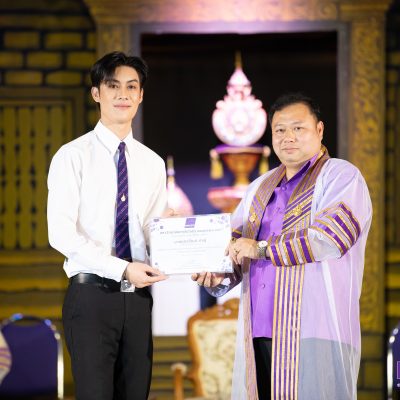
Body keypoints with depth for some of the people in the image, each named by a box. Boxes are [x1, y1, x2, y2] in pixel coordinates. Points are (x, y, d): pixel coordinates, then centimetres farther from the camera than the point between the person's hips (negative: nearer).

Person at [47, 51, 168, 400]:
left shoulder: (153, 163, 12)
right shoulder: (73, 156, -4)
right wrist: (123, 269, -20)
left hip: (138, 296, 5)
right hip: (92, 294, -4)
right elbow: (61, 233, -13)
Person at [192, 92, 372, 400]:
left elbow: (329, 239, -15)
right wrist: (220, 277, -2)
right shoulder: (260, 188, 23)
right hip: (258, 336, 6)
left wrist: (261, 249, -10)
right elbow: (233, 245, 21)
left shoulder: (341, 177, 0)